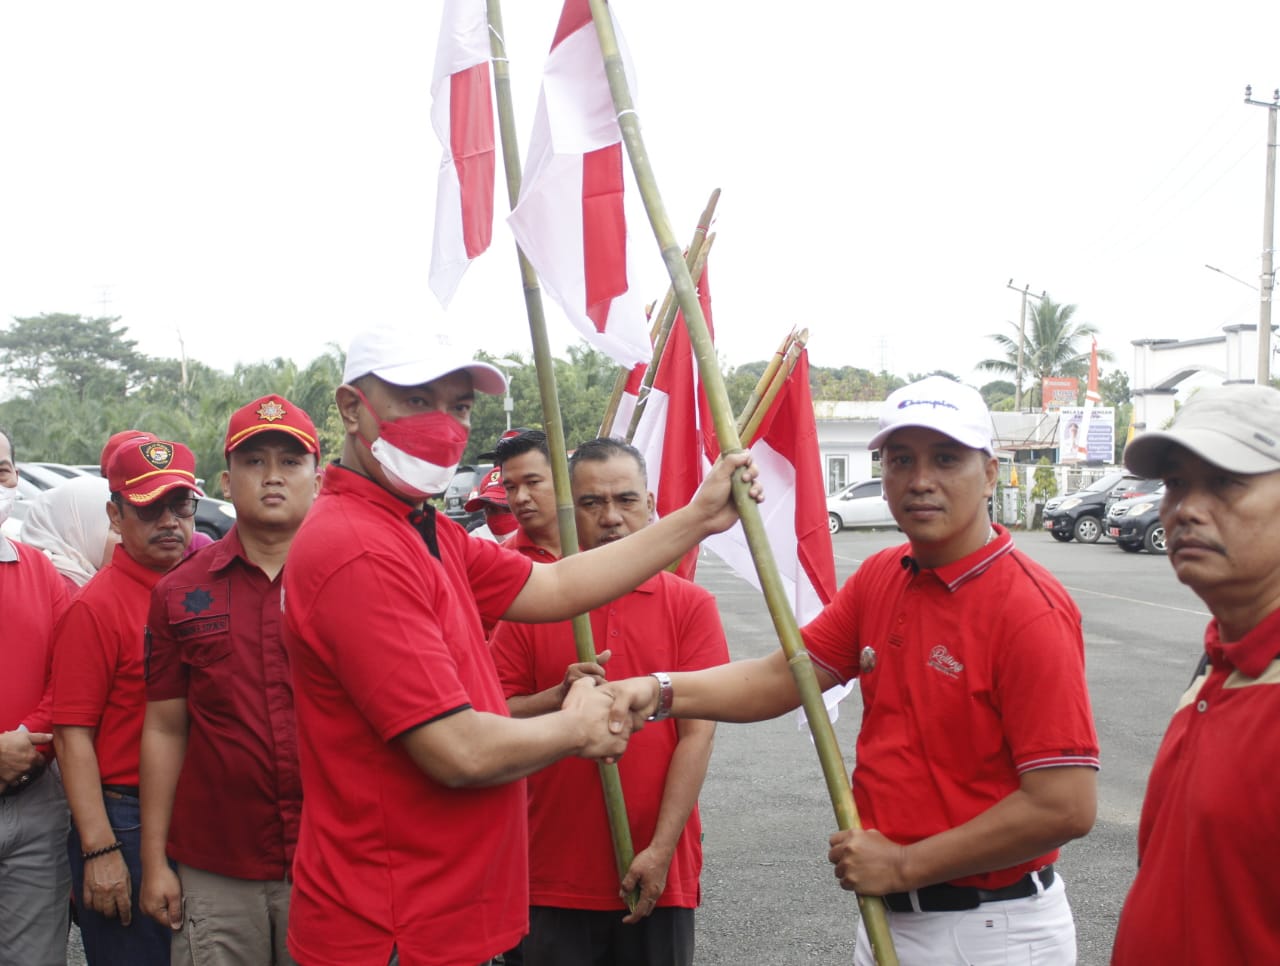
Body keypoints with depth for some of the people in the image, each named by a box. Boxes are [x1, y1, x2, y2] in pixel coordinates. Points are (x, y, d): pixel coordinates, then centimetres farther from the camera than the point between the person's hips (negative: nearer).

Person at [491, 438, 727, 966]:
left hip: (658, 877, 0)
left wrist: (661, 849, -10)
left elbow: (697, 733, -5)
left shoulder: (690, 605, -1)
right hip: (555, 877, 0)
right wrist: (560, 696, -17)